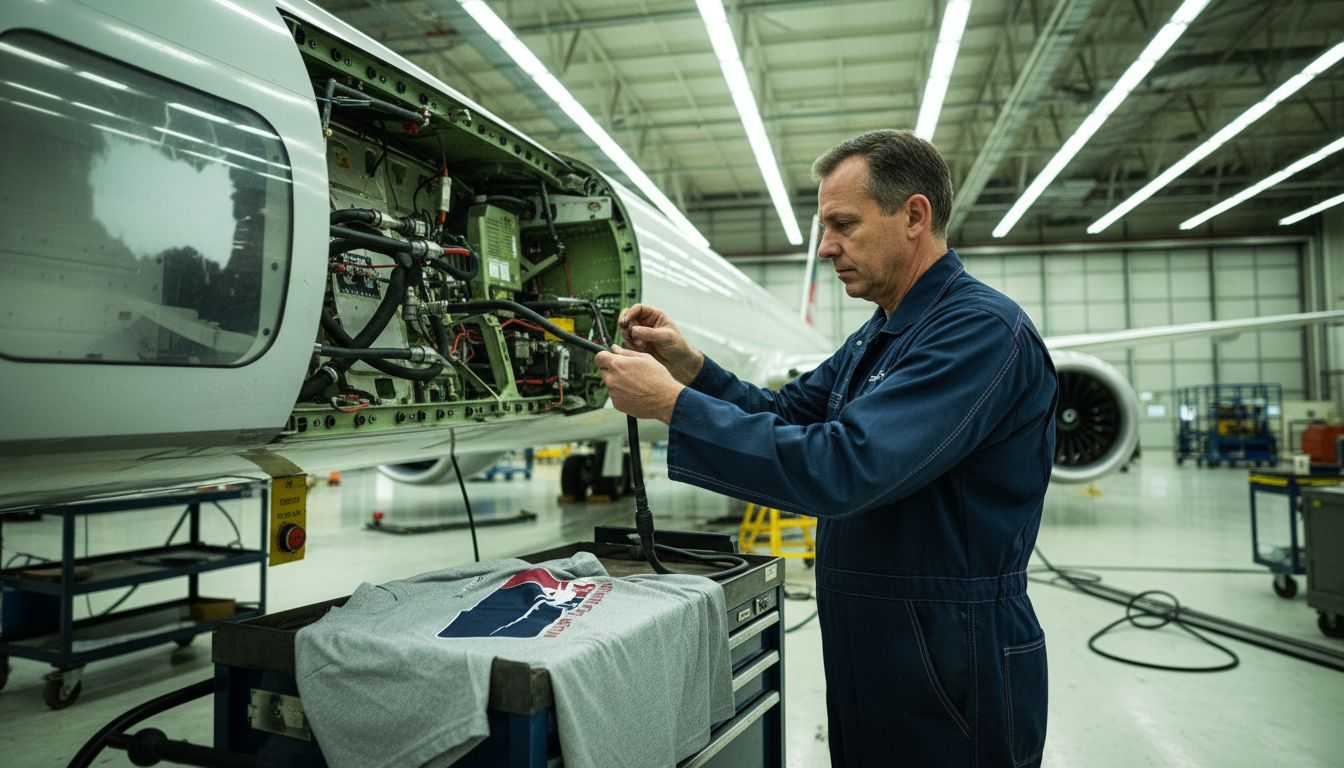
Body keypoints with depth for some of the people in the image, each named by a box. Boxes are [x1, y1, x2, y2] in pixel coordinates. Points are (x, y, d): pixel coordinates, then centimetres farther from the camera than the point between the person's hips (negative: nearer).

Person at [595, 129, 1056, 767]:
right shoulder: (877, 336, 10)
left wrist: (672, 404, -27)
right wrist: (690, 366, -4)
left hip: (952, 675, -8)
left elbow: (843, 469, -31)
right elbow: (786, 415, 13)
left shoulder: (982, 329, -21)